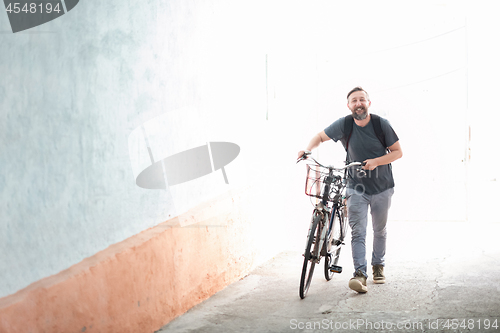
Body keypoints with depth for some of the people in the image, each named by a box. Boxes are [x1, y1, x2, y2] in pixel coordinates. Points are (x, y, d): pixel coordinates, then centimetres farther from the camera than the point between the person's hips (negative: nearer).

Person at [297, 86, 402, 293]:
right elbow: (321, 136, 4)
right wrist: (308, 149, -16)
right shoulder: (344, 124, -9)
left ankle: (378, 266, 33)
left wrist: (376, 162, -22)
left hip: (381, 187, 1)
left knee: (380, 230, 14)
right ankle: (360, 273, -16)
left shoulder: (381, 124, -11)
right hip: (356, 186, 0)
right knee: (357, 232, -12)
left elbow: (398, 152, -6)